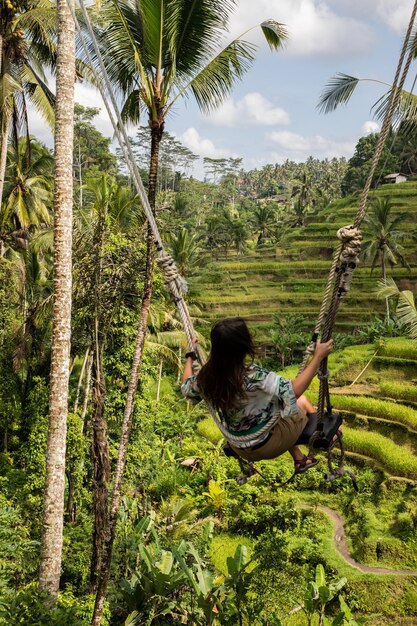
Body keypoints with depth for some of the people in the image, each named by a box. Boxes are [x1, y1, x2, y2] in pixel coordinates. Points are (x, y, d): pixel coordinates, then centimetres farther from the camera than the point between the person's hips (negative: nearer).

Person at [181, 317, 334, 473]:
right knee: (303, 402, 15)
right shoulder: (253, 377, -37)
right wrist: (318, 356, -28)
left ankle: (300, 460, 41)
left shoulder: (205, 376, -16)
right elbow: (293, 391, -34)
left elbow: (186, 387, 5)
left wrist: (190, 355, 19)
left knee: (286, 402, 29)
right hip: (266, 445, -6)